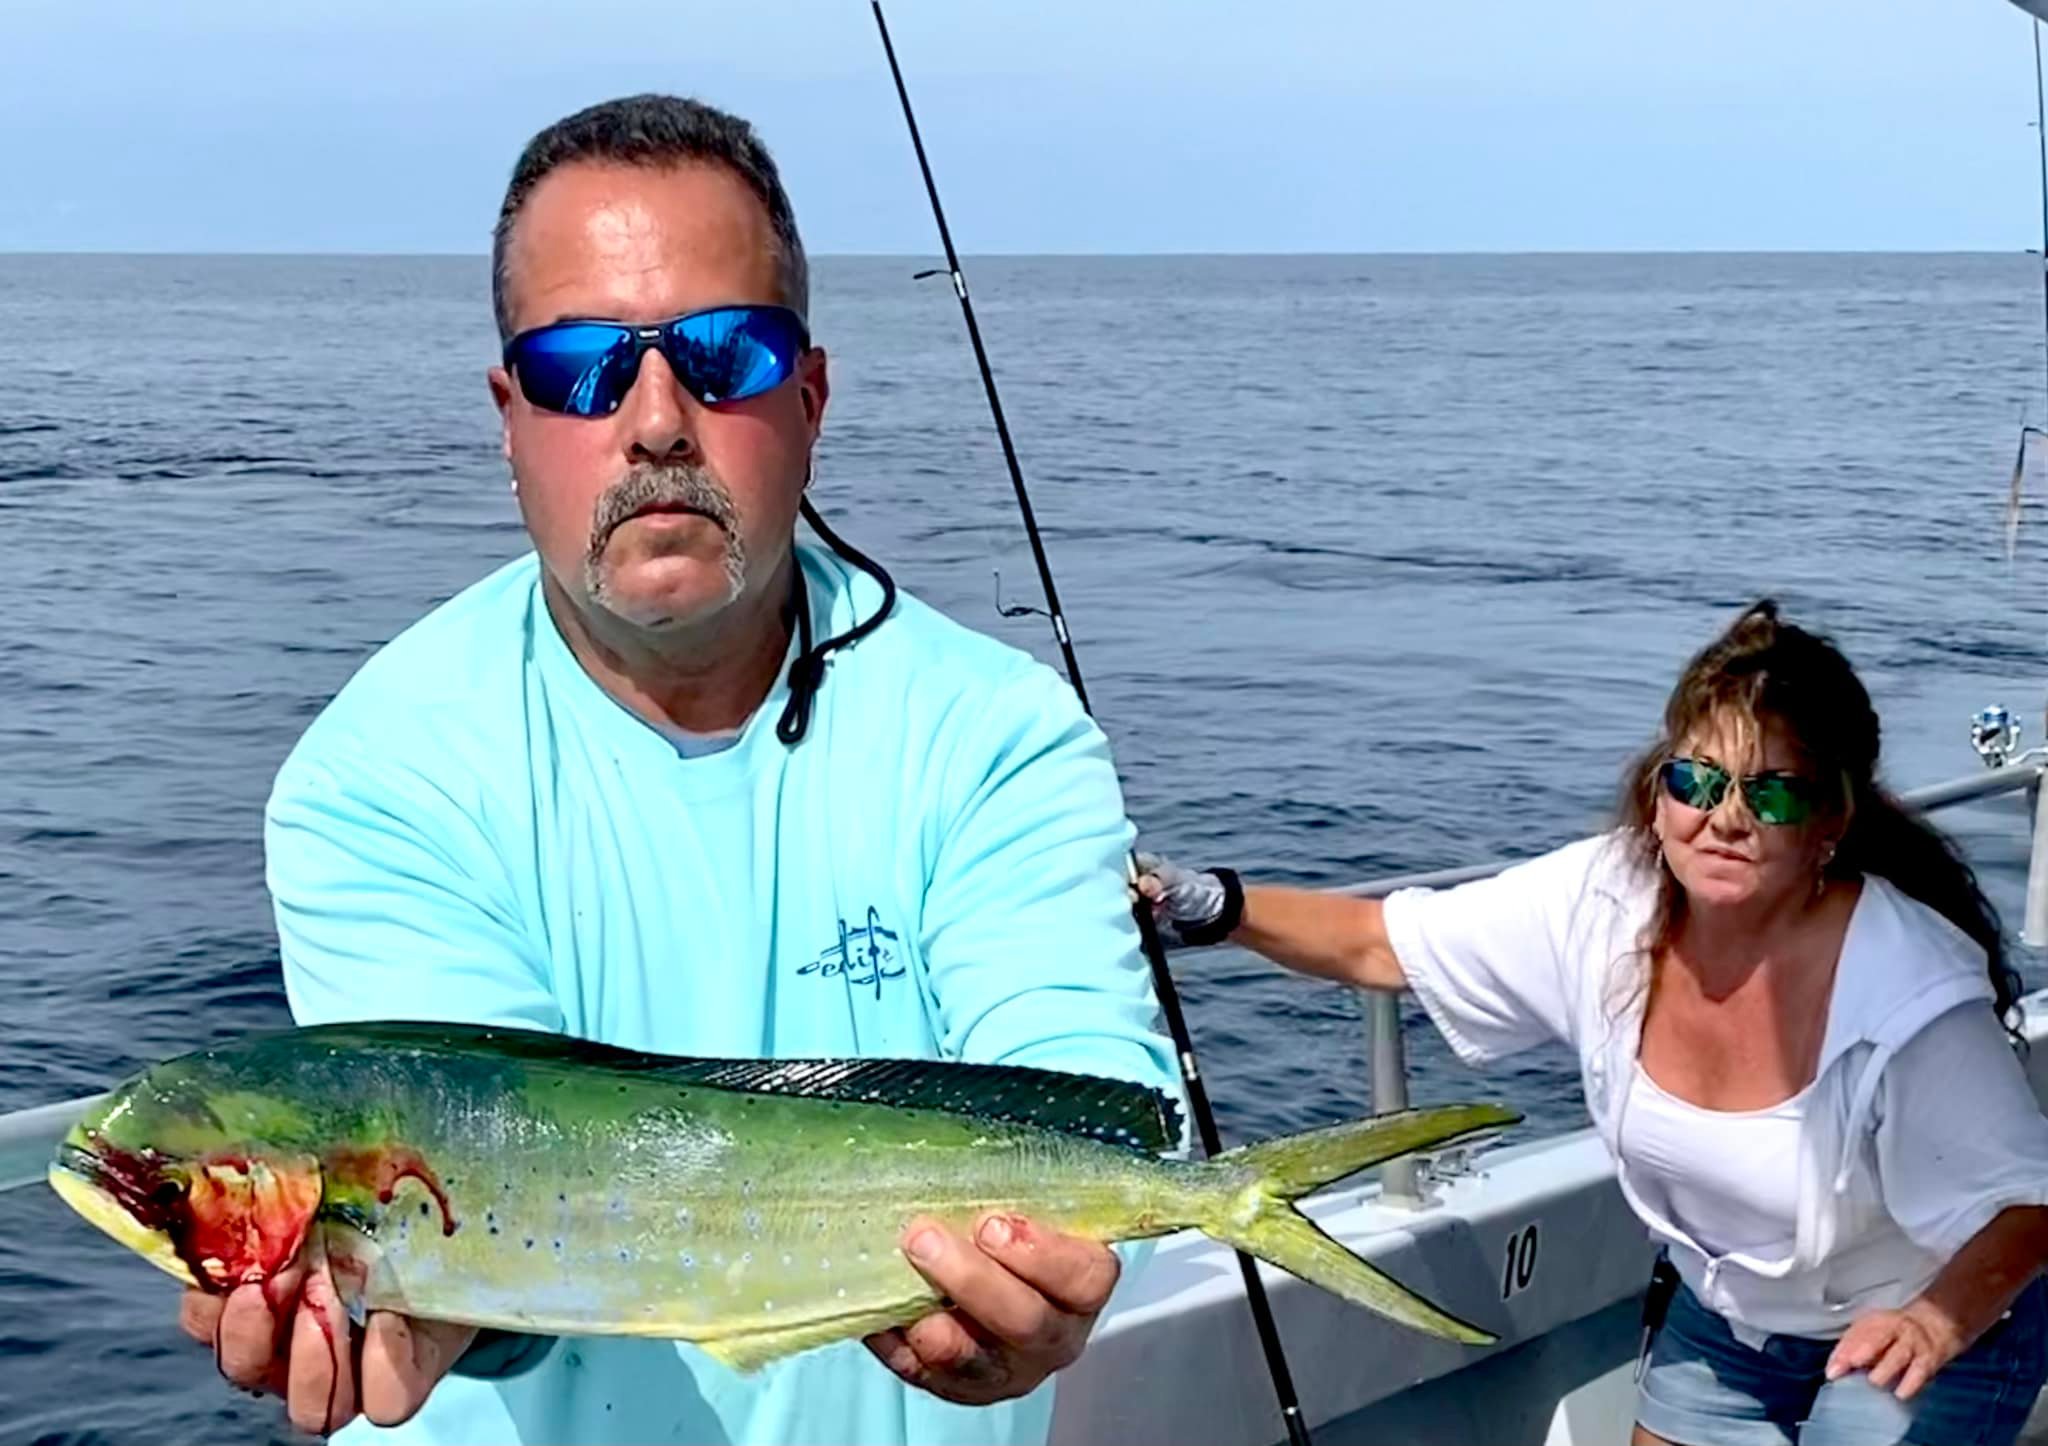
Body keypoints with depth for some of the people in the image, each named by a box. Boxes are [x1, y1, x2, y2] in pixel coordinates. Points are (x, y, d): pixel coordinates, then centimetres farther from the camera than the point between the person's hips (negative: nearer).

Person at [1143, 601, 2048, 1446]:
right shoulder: (1601, 903, -19)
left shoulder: (1910, 995, -32)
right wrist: (1214, 905, -25)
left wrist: (1938, 1319, -42)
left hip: (1914, 1339, -5)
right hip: (1722, 1321, 5)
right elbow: (1378, 943, -11)